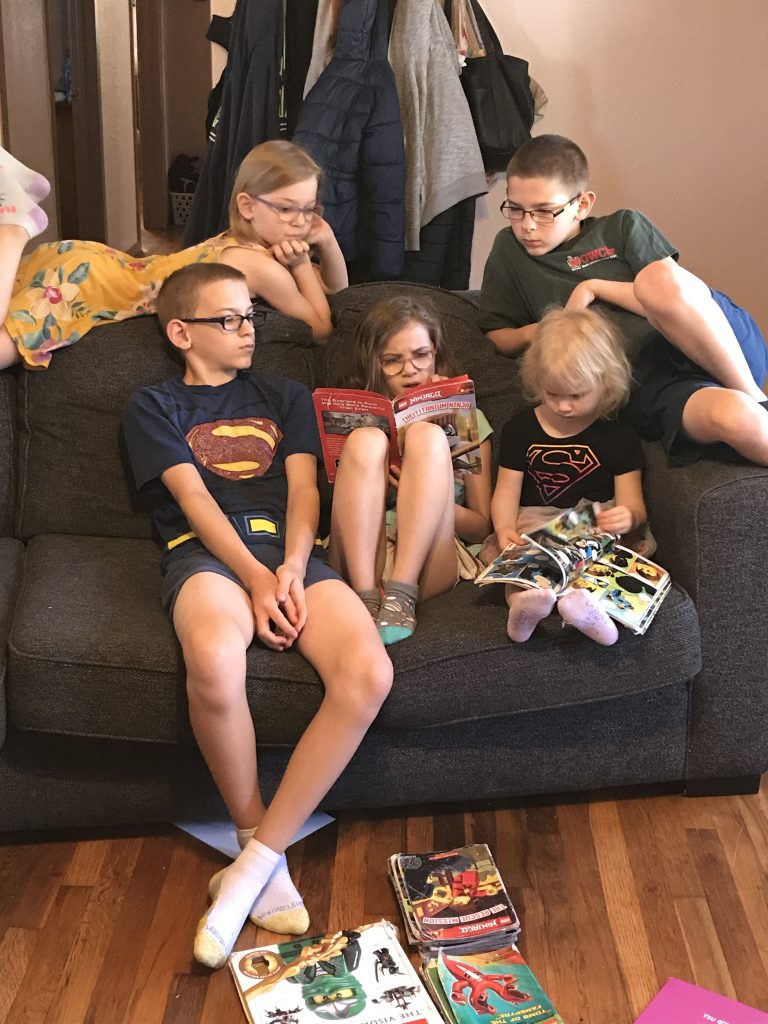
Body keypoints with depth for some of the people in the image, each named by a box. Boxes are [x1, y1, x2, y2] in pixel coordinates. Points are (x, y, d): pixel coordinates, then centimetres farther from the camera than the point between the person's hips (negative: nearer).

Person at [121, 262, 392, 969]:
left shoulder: (285, 397, 28)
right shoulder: (154, 408, 18)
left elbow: (304, 490, 12)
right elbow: (194, 501, 2)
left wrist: (291, 571, -9)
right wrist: (255, 580, -15)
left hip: (291, 552, 3)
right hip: (209, 554, -3)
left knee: (369, 673, -30)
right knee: (215, 663, -40)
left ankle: (255, 860, -20)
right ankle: (263, 852, -17)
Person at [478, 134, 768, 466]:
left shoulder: (623, 227, 14)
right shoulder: (509, 249, 19)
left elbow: (670, 293, 0)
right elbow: (498, 336, 21)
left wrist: (594, 288, -5)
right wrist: (532, 334, 1)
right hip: (648, 387, -1)